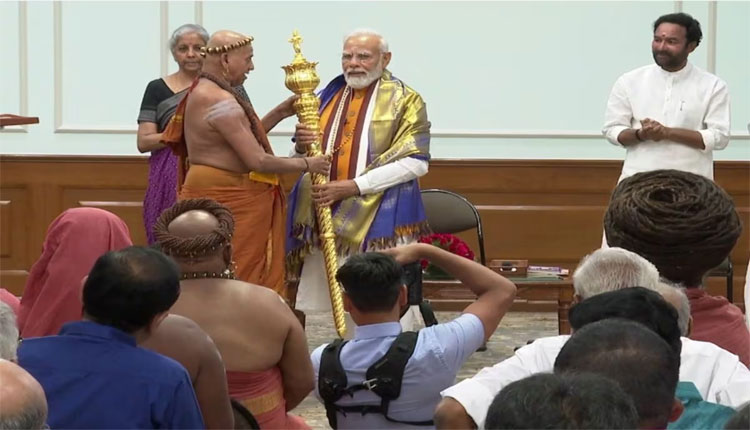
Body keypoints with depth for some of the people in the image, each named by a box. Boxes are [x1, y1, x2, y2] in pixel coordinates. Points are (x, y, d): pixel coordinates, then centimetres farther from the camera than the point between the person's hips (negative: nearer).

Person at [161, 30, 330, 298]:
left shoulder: (201, 92, 13)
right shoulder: (221, 101, -19)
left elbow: (243, 138, 20)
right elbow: (257, 161, -22)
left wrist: (281, 113, 16)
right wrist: (306, 165, -9)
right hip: (227, 200, -10)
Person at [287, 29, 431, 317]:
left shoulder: (404, 101, 0)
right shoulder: (328, 97, 15)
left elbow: (415, 163, -10)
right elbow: (302, 161, 20)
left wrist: (352, 187, -16)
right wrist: (302, 147, -7)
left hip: (379, 220, -4)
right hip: (327, 217, 5)